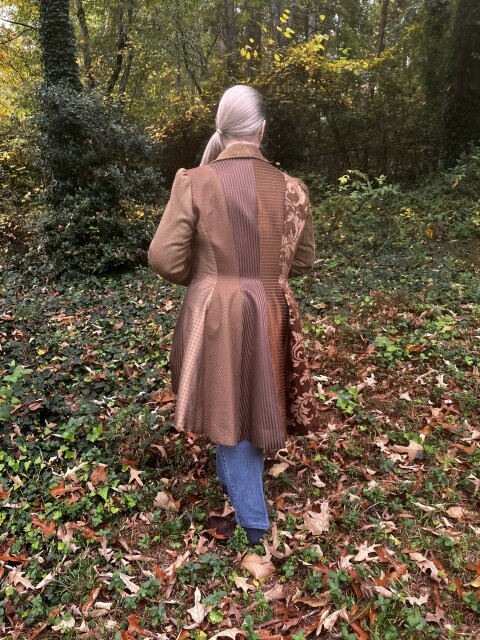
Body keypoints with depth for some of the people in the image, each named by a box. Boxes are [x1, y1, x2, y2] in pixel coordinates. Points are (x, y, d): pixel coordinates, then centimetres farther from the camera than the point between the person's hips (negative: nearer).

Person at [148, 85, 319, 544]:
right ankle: (233, 480, 49)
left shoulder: (194, 182, -11)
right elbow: (303, 261, 7)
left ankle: (252, 518, 25)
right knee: (252, 401, 23)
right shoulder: (290, 188, -3)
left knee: (228, 406, 14)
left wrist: (202, 278, 8)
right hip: (269, 316, 3)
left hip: (214, 315, -2)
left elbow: (164, 257, -11)